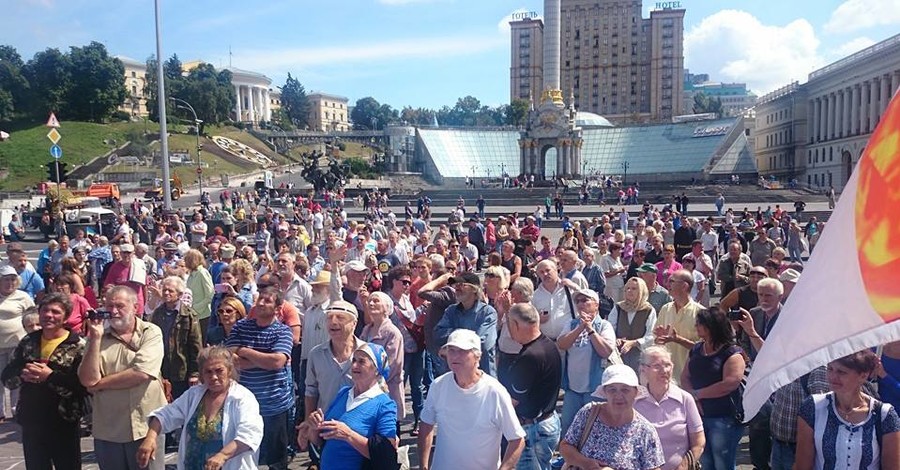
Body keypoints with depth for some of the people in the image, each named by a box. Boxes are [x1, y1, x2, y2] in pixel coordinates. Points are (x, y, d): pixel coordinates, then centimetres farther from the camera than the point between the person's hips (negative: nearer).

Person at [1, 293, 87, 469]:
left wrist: (50, 376, -24)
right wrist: (23, 374, -15)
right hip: (31, 423, 5)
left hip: (64, 424, -5)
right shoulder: (28, 341, 7)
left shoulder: (77, 346, -11)